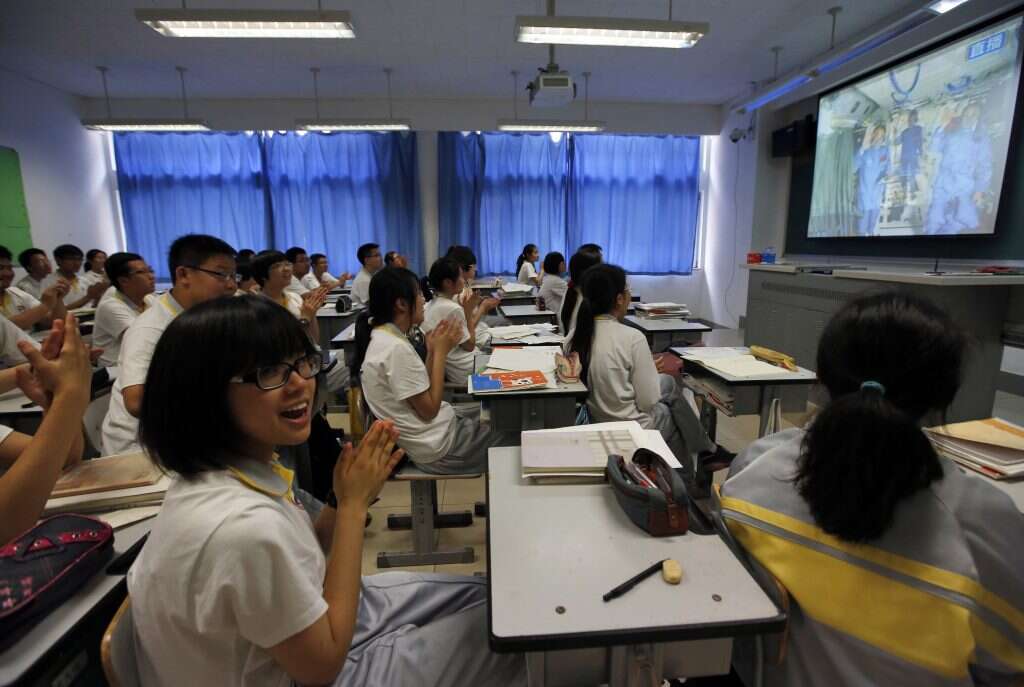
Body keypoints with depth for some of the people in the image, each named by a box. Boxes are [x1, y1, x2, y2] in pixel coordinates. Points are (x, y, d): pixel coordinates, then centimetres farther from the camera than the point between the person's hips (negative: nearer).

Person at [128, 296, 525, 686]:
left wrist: (343, 500, -15)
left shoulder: (243, 471, -10)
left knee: (480, 595, 15)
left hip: (308, 621, 7)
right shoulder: (245, 525, -38)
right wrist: (354, 504, -24)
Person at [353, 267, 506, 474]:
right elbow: (429, 409, -20)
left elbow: (422, 392, 7)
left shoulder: (382, 337, 3)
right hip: (439, 446, -9)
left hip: (431, 433, 9)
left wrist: (432, 351, -3)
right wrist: (441, 352, -15)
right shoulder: (396, 348, -26)